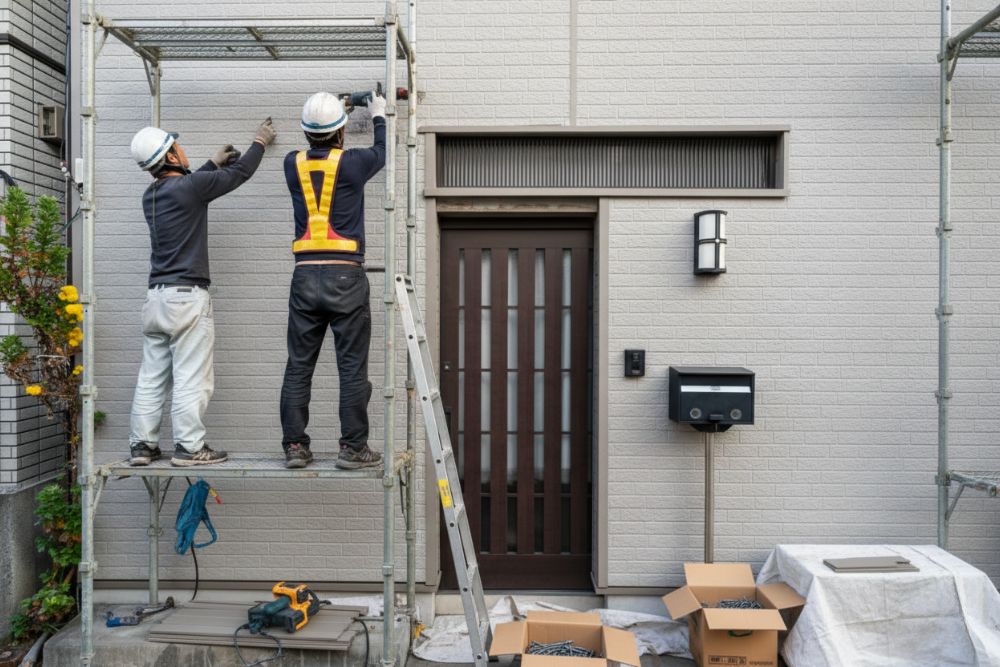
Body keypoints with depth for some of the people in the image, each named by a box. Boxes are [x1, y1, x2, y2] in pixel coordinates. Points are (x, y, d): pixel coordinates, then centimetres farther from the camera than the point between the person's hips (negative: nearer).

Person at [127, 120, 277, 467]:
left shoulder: (151, 195, 12)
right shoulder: (189, 186, -10)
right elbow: (240, 173, 1)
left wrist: (214, 163, 42)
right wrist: (260, 142, 18)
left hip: (156, 296, 8)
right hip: (187, 296, -8)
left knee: (152, 377, 11)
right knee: (191, 378, -3)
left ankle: (141, 444, 15)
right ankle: (189, 447, 0)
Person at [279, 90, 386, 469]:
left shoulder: (293, 164, 7)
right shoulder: (351, 163, -3)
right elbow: (382, 152, 20)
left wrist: (332, 117, 44)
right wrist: (378, 116, 37)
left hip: (305, 277, 4)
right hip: (345, 276, -4)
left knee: (298, 367, 8)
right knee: (352, 367, 1)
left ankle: (294, 446, 12)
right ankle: (353, 448, 4)